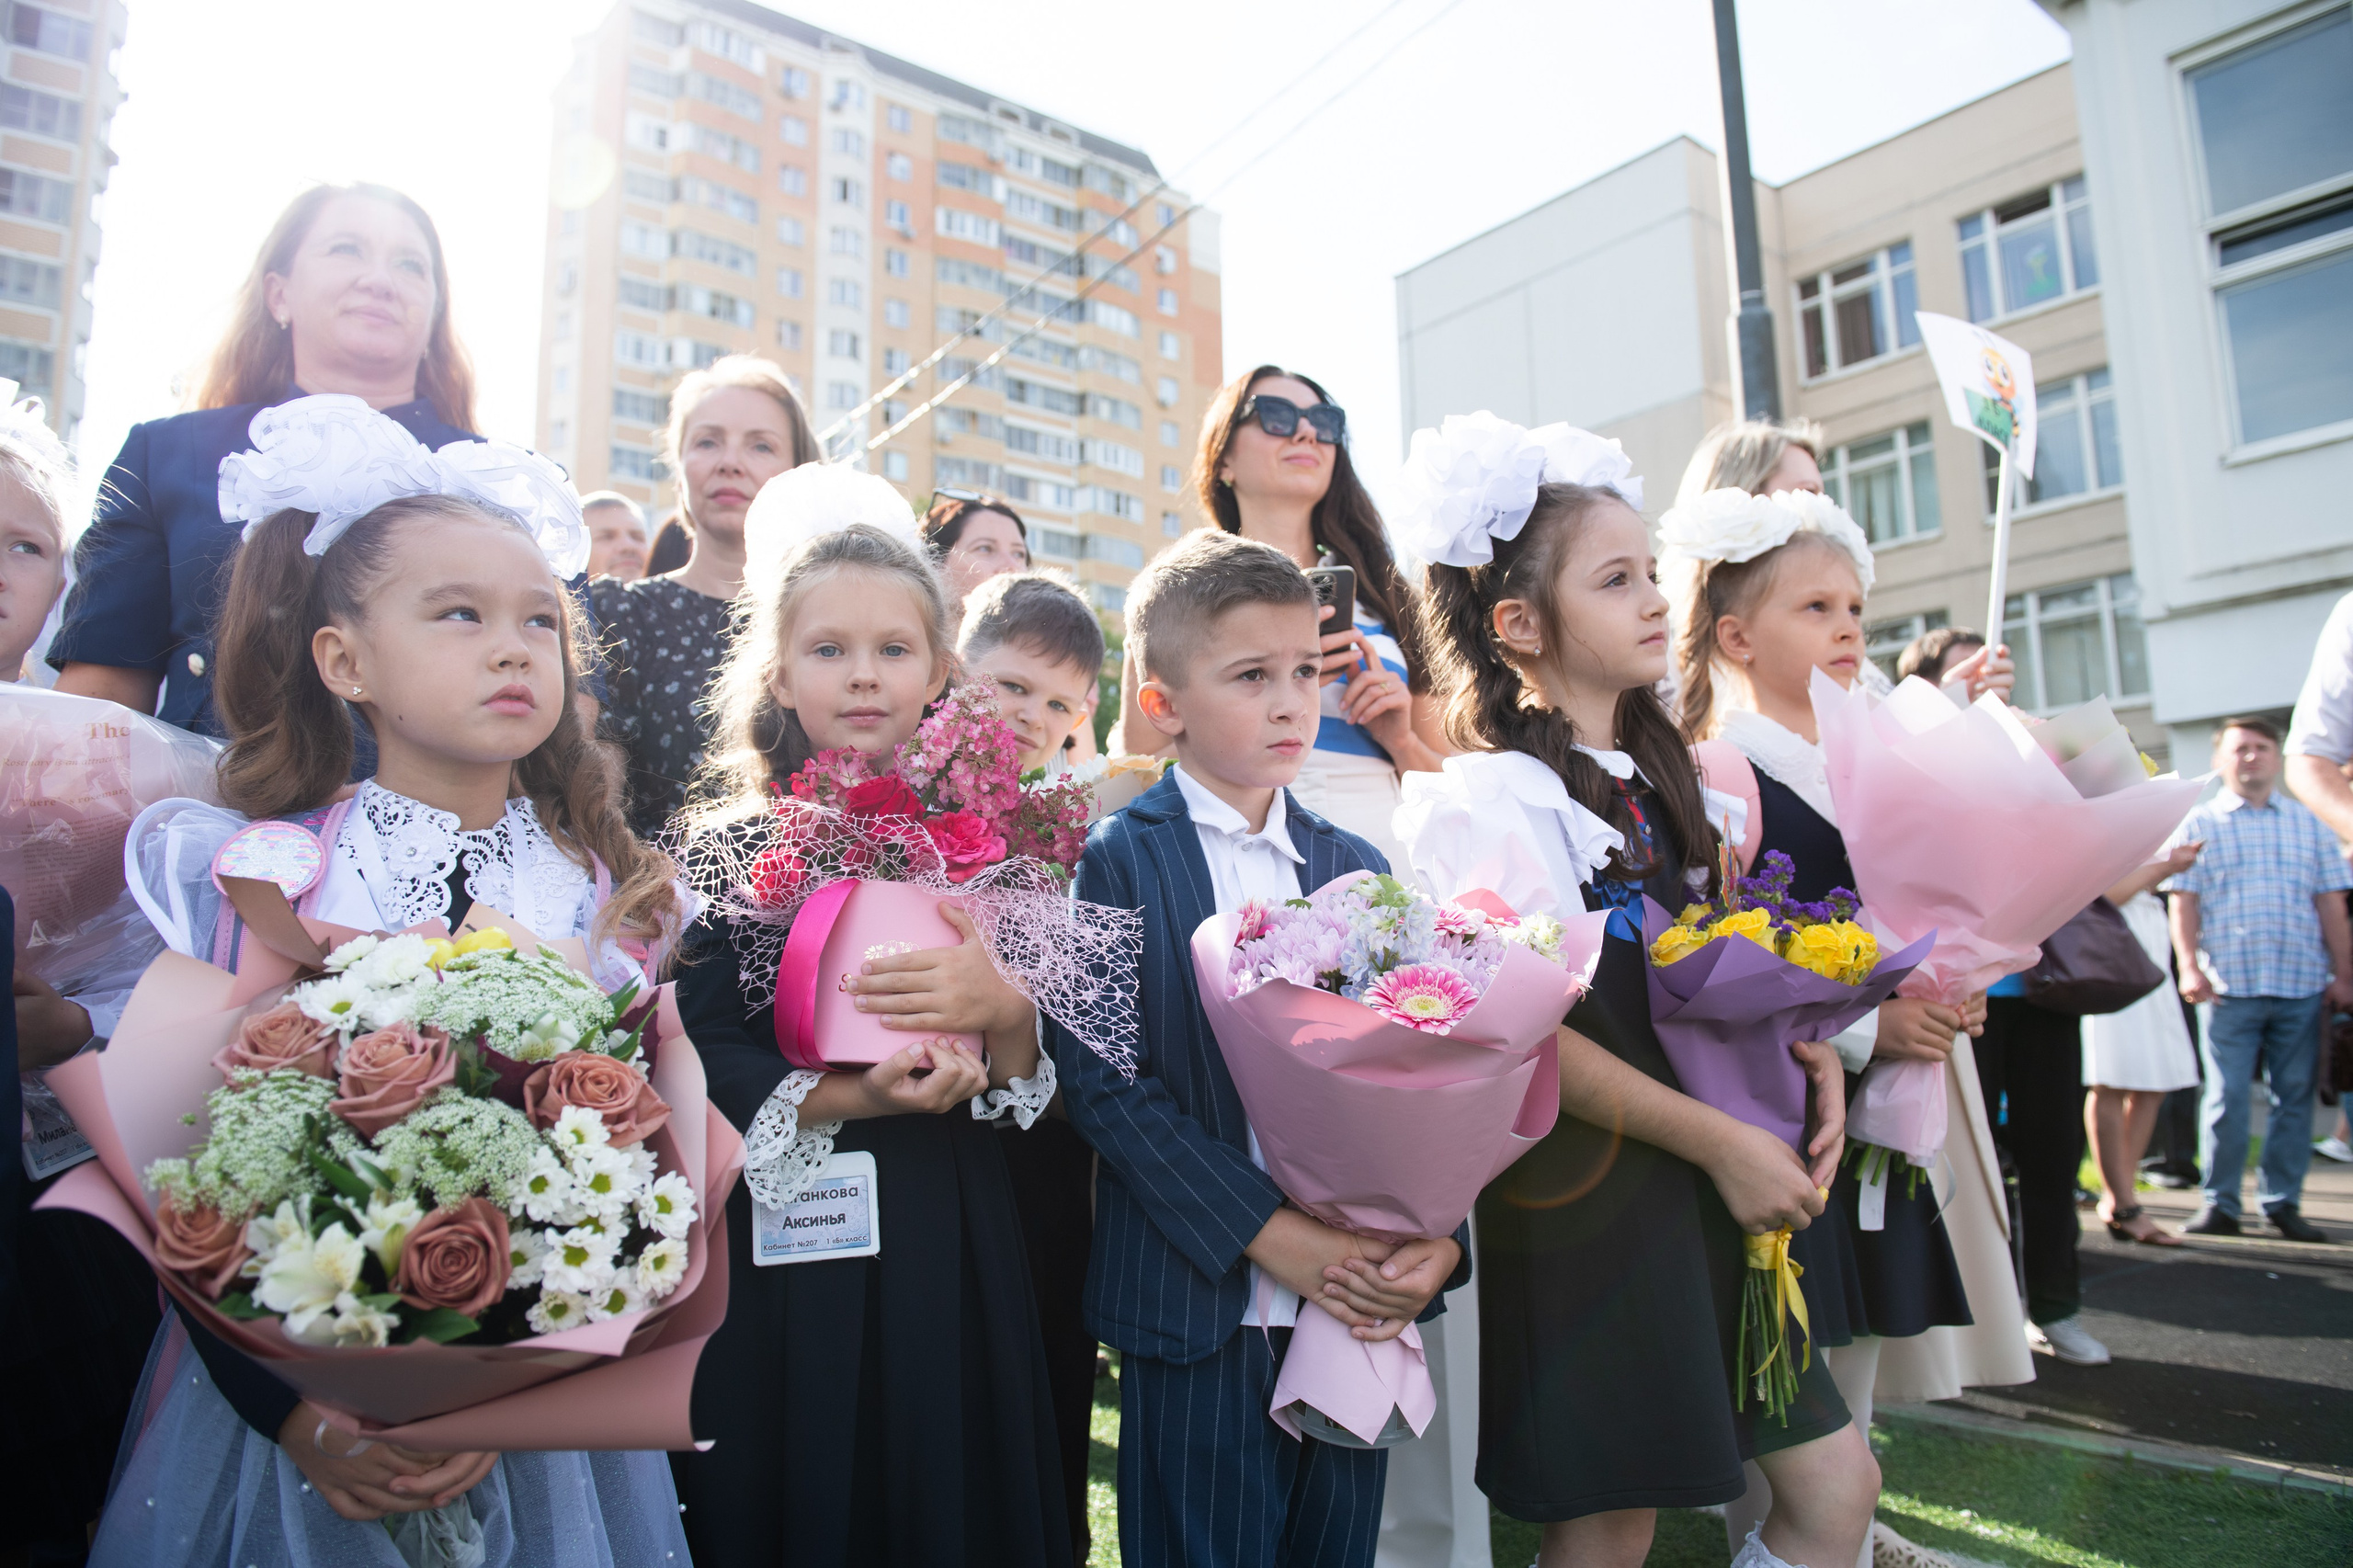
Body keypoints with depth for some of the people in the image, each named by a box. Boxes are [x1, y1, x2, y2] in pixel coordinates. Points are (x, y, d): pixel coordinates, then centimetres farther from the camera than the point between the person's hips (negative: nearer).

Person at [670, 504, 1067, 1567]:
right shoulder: (723, 851, -2)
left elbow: (1038, 1094, 1)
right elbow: (694, 1063, -9)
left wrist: (1005, 1013, -19)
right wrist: (853, 1097, -22)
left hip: (952, 1250, 2)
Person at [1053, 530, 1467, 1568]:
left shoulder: (1354, 868, 9)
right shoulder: (1120, 860, -5)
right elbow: (1099, 1076, -13)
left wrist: (1438, 1234, -10)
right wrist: (1268, 1233, -18)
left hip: (1355, 1302, 4)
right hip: (1200, 1309, -4)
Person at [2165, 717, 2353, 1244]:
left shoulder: (2310, 824, 12)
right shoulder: (2198, 824, 5)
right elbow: (2184, 903, 0)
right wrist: (2188, 966, -10)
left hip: (2302, 985, 3)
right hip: (2229, 985, -2)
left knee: (2294, 1097, 7)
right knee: (2226, 1099, -1)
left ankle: (2282, 1203, 16)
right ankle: (2219, 1204, 6)